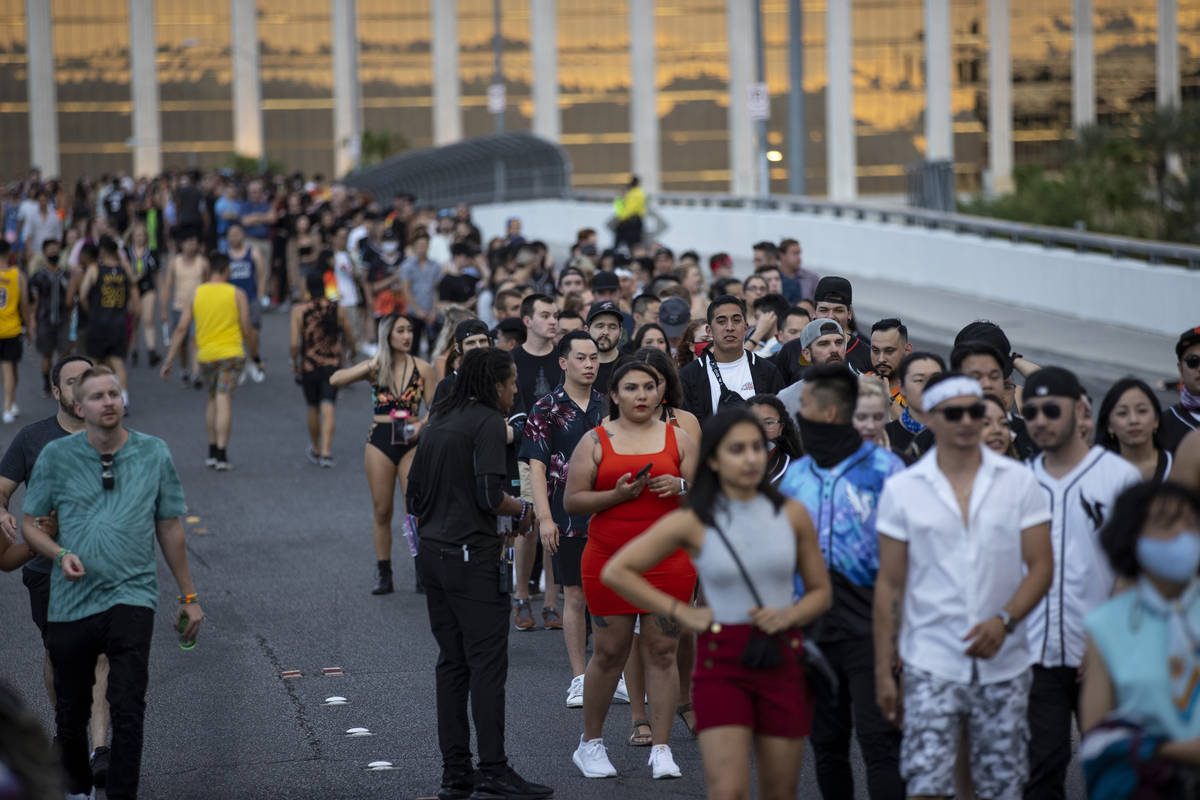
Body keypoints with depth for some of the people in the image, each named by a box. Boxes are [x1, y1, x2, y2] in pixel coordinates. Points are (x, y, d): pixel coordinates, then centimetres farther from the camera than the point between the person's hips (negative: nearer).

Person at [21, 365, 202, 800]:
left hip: (131, 596, -1)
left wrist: (189, 597, 13)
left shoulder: (154, 453, 3)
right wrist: (61, 554, -12)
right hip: (71, 600, 1)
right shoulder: (56, 456, 1)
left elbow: (170, 527, 11)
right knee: (71, 715, 11)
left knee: (128, 708, -15)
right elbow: (30, 524, 8)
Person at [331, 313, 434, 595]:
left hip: (411, 442, -1)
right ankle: (384, 576, 12)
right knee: (382, 511, 5)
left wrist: (422, 424, -14)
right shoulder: (374, 367, 4)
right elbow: (335, 380, -8)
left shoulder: (422, 368, 4)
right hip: (380, 441, 1)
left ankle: (423, 574, -2)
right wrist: (371, 367, -16)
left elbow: (434, 408, 6)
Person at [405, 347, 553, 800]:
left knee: (452, 663, 10)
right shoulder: (487, 422, -10)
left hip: (433, 554, 8)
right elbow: (489, 495, -18)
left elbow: (415, 495, 17)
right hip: (473, 556, -8)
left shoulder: (439, 421, 14)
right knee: (487, 664, -6)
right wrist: (521, 510, -1)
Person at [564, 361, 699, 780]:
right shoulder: (595, 441, 5)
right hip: (608, 560, -1)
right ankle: (590, 743, 17)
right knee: (609, 652, 2)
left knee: (662, 652, -1)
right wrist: (617, 494, -14)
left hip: (669, 560, 1)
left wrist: (680, 487, -12)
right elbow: (572, 501, 0)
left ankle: (661, 749, 3)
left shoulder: (678, 438, 9)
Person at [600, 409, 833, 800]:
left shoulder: (791, 515, 4)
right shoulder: (693, 522, -3)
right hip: (722, 665, -3)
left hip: (784, 664, 3)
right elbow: (616, 571, 0)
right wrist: (680, 612, -3)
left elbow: (820, 591, 12)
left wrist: (790, 615, -8)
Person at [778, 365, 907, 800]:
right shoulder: (795, 475, 12)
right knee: (826, 743, 11)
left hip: (870, 625, -5)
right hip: (813, 628, 5)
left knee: (879, 739, -10)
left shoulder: (884, 467, -3)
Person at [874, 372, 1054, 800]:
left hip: (1004, 665, 1)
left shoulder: (1018, 480, 3)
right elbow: (889, 584, 4)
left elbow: (1041, 566, 1)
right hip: (930, 664, -1)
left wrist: (1004, 620, -17)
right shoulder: (902, 489, 2)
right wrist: (883, 670, 1)